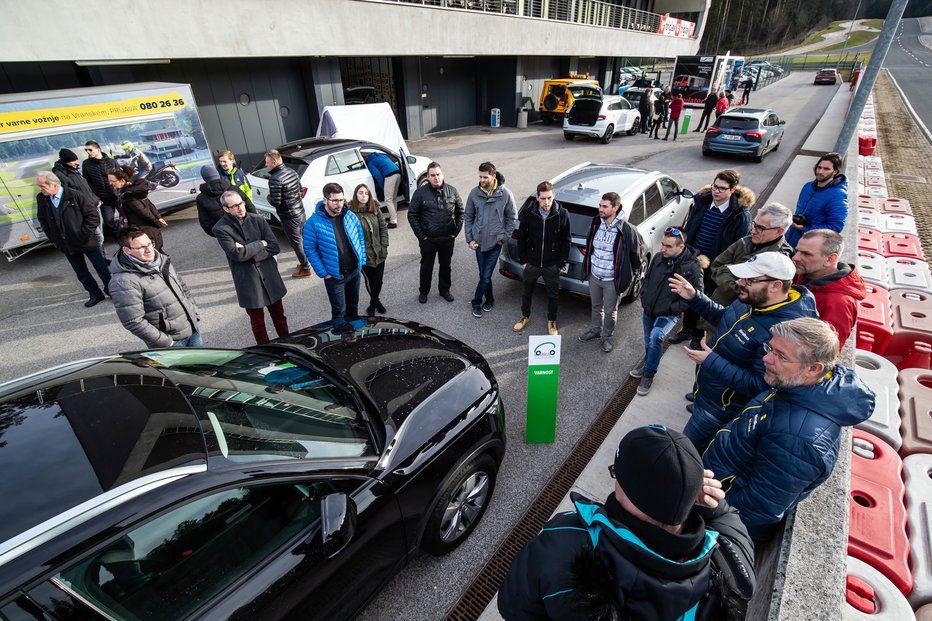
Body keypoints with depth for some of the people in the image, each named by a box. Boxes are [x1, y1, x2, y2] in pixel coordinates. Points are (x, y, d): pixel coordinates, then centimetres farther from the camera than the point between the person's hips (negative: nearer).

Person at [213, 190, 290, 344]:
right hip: (248, 283, -2)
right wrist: (260, 244, -12)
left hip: (270, 277, 3)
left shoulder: (258, 220, -1)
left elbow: (274, 247, -7)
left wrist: (248, 252, -15)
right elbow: (237, 254, -21)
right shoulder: (220, 229, -9)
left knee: (279, 316, 16)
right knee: (257, 322, 12)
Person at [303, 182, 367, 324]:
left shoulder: (350, 216, -3)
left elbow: (360, 237, 8)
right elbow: (310, 249, -12)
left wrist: (361, 260, 3)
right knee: (339, 312, 5)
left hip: (354, 271, 5)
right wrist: (323, 273, -14)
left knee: (353, 306, 22)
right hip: (334, 276, -4)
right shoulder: (313, 223, -16)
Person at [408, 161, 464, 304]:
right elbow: (412, 215, -5)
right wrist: (421, 236, -9)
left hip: (447, 238, 2)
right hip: (428, 239, -2)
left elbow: (460, 212, 7)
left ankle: (444, 289, 36)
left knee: (446, 265, 17)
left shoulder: (452, 191, -1)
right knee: (426, 266, 12)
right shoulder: (420, 193, -9)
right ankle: (423, 292, 31)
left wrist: (456, 231, 0)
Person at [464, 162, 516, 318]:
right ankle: (489, 299, 32)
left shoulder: (506, 194, -8)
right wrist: (469, 239, 1)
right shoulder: (474, 193, -3)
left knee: (486, 276, -2)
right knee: (483, 275, 11)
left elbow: (511, 218, 2)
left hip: (495, 242, -2)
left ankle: (476, 301, 18)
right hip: (479, 241, 2)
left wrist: (504, 237, -4)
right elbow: (468, 217, 5)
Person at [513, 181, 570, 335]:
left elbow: (566, 241, -5)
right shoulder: (528, 213, -13)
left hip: (552, 265, -1)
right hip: (531, 263, 1)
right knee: (527, 291, 20)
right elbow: (521, 238, -2)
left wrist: (561, 263, -6)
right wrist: (522, 260, -2)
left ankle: (551, 320, 39)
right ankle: (525, 316, 44)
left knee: (553, 295, 15)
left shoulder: (562, 214, -14)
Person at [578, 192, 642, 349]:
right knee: (596, 306, 24)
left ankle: (607, 336, 35)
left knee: (610, 311, 13)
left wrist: (633, 275, 1)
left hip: (612, 280, -5)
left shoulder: (626, 230, -19)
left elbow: (635, 254, -7)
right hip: (594, 276, 5)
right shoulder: (595, 223, -3)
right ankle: (596, 330, 45)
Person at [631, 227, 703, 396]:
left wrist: (671, 308, -17)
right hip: (648, 310, 5)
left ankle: (648, 374, -7)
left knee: (656, 337, -25)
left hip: (669, 314, -5)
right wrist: (644, 297, 3)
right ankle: (647, 363, 44)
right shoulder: (658, 258, -5)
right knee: (649, 341, 17)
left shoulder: (692, 268, -19)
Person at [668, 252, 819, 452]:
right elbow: (722, 317, 12)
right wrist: (694, 298, -1)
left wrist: (711, 362, -30)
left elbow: (759, 386, -31)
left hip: (721, 409, -8)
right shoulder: (752, 299, -9)